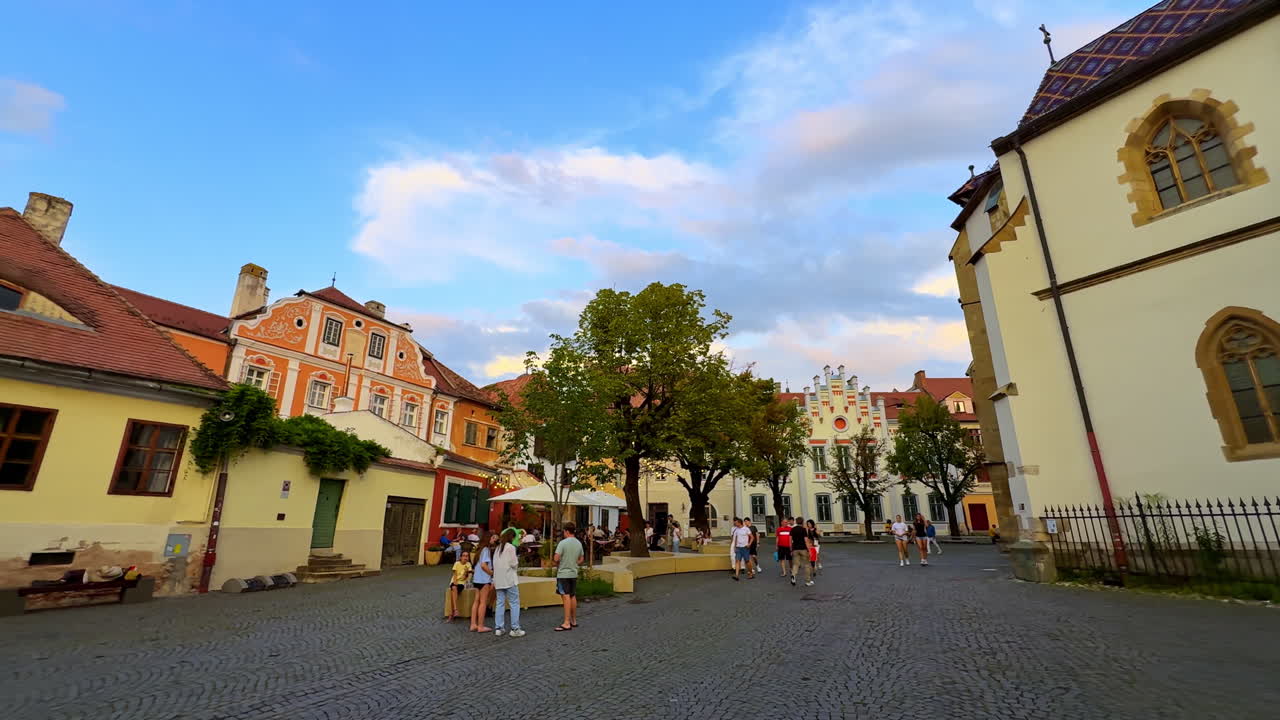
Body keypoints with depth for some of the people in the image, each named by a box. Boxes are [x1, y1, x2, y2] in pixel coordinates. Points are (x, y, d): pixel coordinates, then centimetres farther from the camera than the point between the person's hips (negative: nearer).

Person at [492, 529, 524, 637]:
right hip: (509, 579, -7)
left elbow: (495, 563, 14)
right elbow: (514, 563, -14)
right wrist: (517, 561, 7)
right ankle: (515, 629, 0)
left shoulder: (498, 547, 12)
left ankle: (498, 628, 13)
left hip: (499, 580, 7)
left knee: (499, 603, 11)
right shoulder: (511, 547, -11)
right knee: (514, 604, 0)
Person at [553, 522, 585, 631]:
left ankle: (567, 623, -7)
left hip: (563, 574, -7)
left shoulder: (563, 543, -15)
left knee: (566, 597, -7)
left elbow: (556, 558, -19)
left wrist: (557, 565, 1)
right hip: (574, 573, 7)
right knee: (573, 596, 15)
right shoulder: (579, 543, 7)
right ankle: (574, 621, 24)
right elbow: (581, 560, 14)